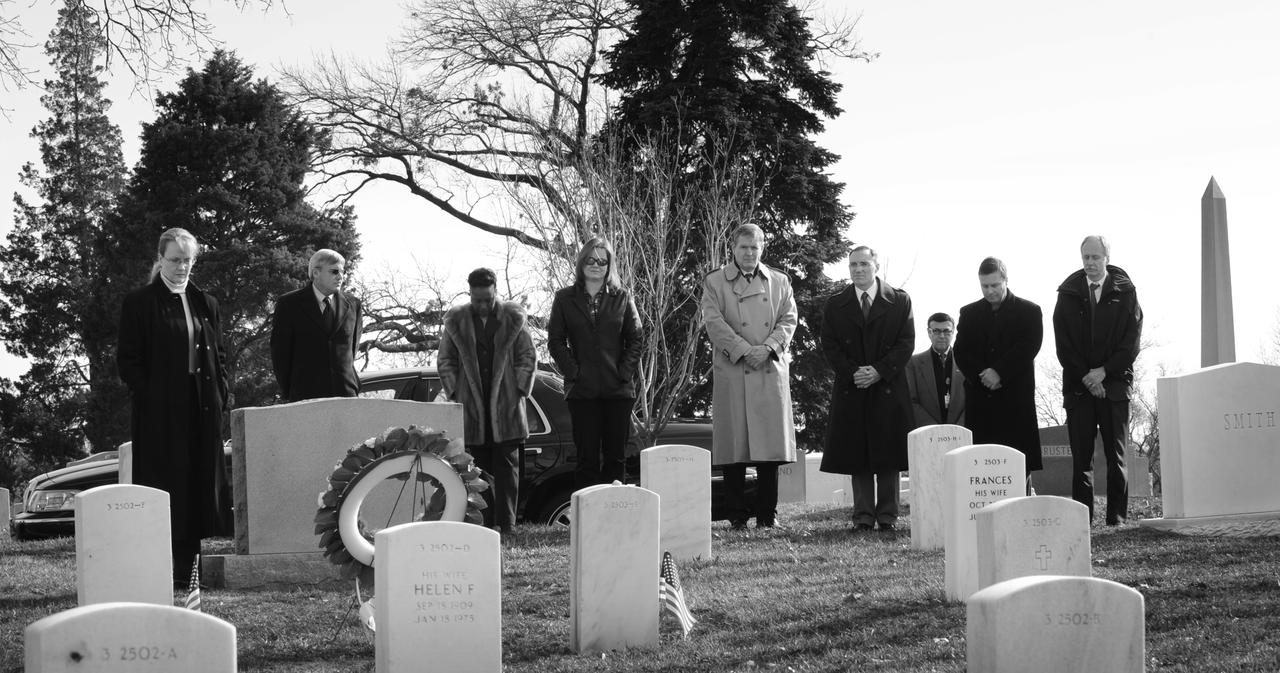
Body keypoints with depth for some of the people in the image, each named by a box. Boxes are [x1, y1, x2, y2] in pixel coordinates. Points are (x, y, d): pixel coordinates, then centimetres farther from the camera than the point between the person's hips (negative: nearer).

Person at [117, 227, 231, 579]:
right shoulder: (139, 303, 1)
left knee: (199, 481, 4)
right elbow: (128, 359, -2)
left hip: (202, 409, 5)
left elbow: (219, 356, 17)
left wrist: (221, 393, 4)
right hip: (159, 412, -5)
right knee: (164, 484, -7)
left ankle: (186, 567, 9)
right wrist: (147, 395, -12)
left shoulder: (205, 304, 16)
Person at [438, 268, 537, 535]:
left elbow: (528, 357, 7)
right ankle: (483, 522, 3)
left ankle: (506, 522, -2)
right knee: (478, 467, 1)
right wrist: (454, 392, 2)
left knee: (507, 465, -2)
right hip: (471, 407, 1)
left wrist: (519, 390, -2)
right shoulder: (456, 321, 7)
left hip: (506, 406, -1)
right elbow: (445, 361, 11)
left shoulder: (513, 318, 4)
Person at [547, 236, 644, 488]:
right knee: (587, 458, -1)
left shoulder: (621, 298, 9)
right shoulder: (565, 298, 7)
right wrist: (572, 371, -5)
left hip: (618, 389, 1)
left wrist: (624, 372, -4)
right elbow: (555, 341, 5)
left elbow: (635, 340, 7)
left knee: (616, 457, 2)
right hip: (582, 390, -1)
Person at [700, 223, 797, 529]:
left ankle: (767, 513, 7)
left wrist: (768, 347, -9)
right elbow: (714, 322, -2)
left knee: (770, 444, 0)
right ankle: (737, 514, 2)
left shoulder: (779, 282, 16)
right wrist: (744, 350, -13)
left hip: (771, 370, 2)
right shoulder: (714, 282, 8)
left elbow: (788, 320, 8)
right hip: (732, 372, -2)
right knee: (734, 445, -4)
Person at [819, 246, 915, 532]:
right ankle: (863, 515, 5)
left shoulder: (899, 301, 5)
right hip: (850, 390, 1)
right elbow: (829, 345, 5)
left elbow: (906, 343, 0)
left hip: (888, 388, -1)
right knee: (856, 455, 0)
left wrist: (878, 371, -12)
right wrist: (853, 372, -10)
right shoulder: (835, 305, 9)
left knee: (888, 455, 0)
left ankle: (888, 515, 5)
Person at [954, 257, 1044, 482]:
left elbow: (1027, 349, -6)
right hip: (979, 400, 2)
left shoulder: (1029, 312, 6)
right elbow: (961, 353, 6)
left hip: (1015, 398, -2)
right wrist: (981, 376, -10)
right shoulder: (969, 313, 15)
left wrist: (999, 373, -15)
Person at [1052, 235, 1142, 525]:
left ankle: (1117, 517, 1)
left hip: (1114, 383, -1)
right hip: (1078, 385, 1)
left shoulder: (1125, 292, 6)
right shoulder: (1068, 294, 9)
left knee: (1115, 454, -1)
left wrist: (1104, 371, -9)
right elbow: (1063, 342, 4)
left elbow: (1132, 341, 1)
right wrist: (1085, 376, -6)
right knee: (1081, 455, -2)